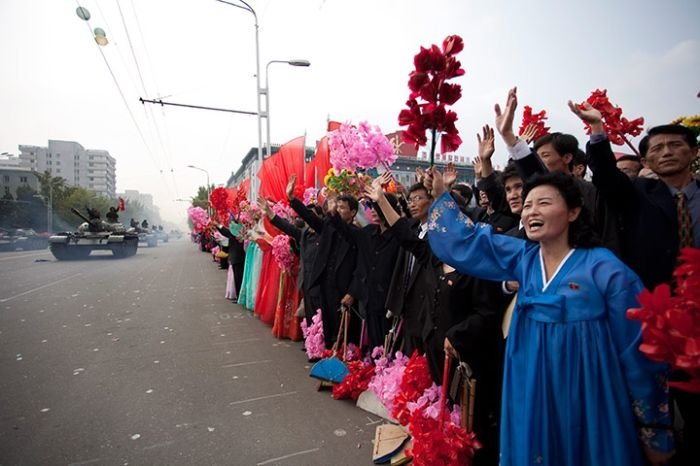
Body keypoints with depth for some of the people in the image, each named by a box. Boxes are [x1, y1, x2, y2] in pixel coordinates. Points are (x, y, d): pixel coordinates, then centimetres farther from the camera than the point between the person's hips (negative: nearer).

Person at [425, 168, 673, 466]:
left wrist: (656, 431, -3)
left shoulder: (604, 268, -14)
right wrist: (441, 195, -2)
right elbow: (466, 241, 3)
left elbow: (639, 352, -10)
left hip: (587, 404, -4)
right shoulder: (523, 257, -1)